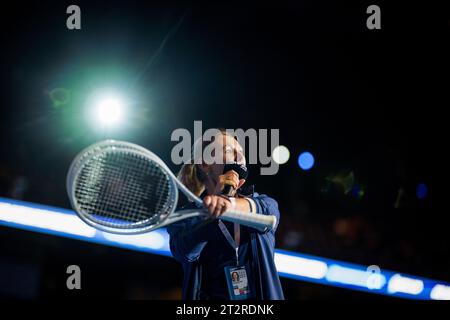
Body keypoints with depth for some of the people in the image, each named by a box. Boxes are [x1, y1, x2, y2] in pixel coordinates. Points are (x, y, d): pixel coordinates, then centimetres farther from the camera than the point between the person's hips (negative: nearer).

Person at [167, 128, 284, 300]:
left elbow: (263, 210, -12)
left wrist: (230, 203, -34)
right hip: (211, 295, -2)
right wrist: (216, 197, -16)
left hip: (261, 295, 2)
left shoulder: (266, 204, 11)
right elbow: (183, 251, -11)